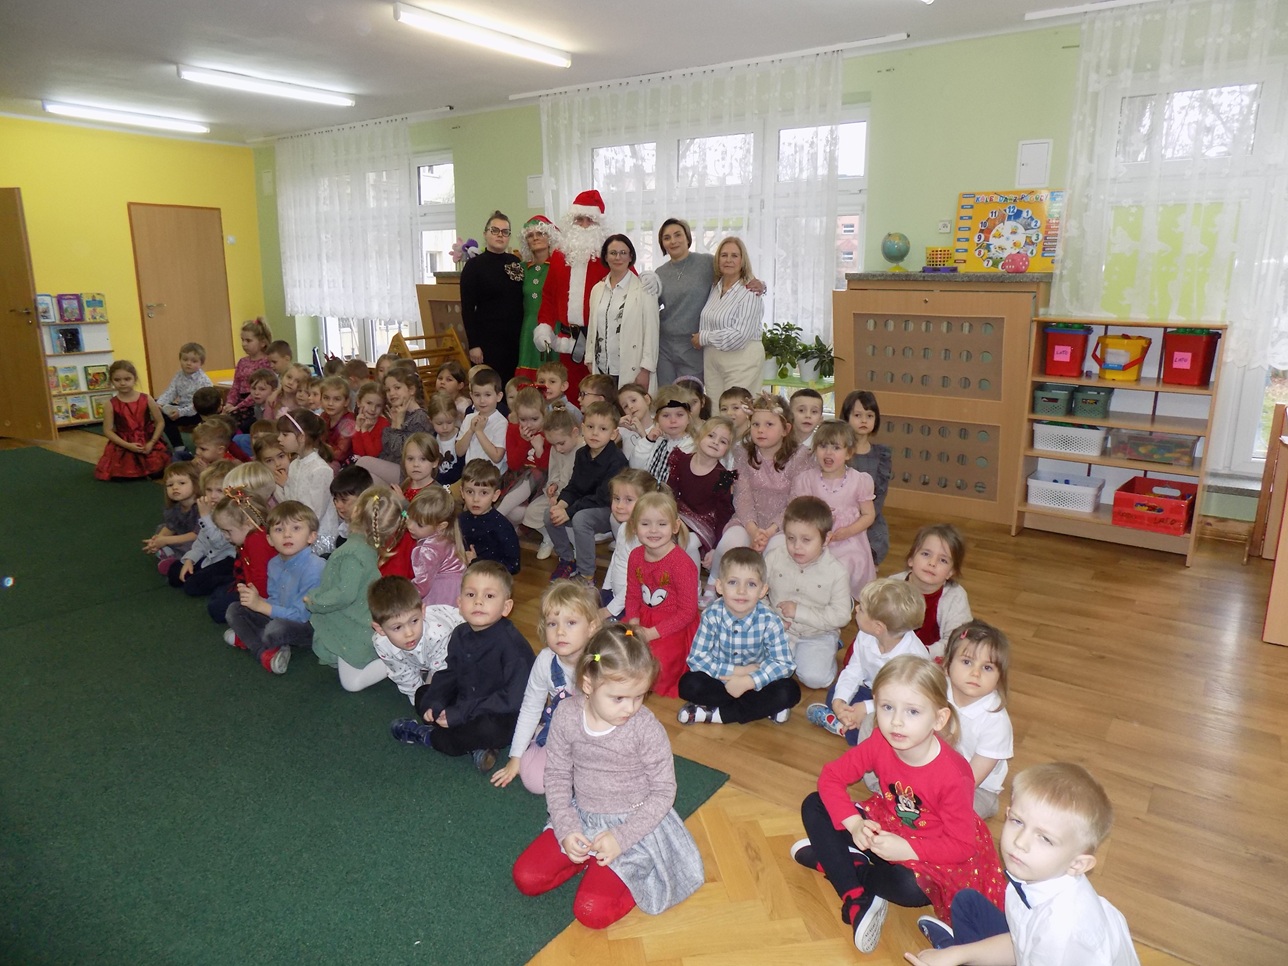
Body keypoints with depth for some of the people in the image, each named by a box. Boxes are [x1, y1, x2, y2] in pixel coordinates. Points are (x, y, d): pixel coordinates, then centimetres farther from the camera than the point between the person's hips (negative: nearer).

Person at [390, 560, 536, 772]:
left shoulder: (512, 644, -24)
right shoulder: (460, 635, -2)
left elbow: (513, 699, -27)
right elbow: (448, 674, 10)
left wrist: (460, 714, -25)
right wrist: (433, 703, -11)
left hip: (502, 717, -8)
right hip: (464, 705, 8)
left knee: (489, 728, -36)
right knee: (422, 695, 5)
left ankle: (428, 736, -8)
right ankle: (474, 744, -13)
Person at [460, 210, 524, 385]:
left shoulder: (516, 263, 11)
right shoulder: (474, 265, -1)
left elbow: (523, 301, 14)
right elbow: (467, 308, -6)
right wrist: (473, 344, -12)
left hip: (515, 338, 4)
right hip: (487, 339, -4)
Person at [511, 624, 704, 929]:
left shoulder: (647, 729, -22)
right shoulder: (567, 713, -13)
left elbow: (664, 790, -13)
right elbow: (557, 775, -2)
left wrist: (621, 838, -20)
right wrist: (566, 829, -12)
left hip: (633, 824, -4)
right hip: (581, 818, 5)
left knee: (592, 912, -17)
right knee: (526, 877, -3)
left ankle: (636, 874, 9)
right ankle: (592, 857, 14)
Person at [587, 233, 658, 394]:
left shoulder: (644, 289, -5)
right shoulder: (597, 289, 11)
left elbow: (651, 332, -7)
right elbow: (592, 328, 15)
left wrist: (645, 370, -11)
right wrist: (590, 362, 10)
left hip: (632, 372, -4)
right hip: (602, 370, 5)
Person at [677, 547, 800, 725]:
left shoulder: (770, 620, -20)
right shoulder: (712, 615, -20)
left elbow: (784, 664, -21)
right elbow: (696, 658, -19)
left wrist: (748, 681, -31)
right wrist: (737, 671, -26)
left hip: (754, 681, 0)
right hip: (721, 678, 0)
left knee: (789, 692, -26)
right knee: (688, 685, -26)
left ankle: (715, 714, -21)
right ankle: (764, 708, -17)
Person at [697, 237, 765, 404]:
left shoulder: (750, 292, -10)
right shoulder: (714, 287, 11)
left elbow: (740, 335, -18)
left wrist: (703, 338, -9)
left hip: (741, 360, -6)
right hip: (711, 359, 6)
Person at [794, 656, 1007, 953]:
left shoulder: (953, 775, -31)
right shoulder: (880, 743, -19)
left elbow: (963, 845, -23)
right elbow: (831, 776, -9)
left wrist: (906, 849, -31)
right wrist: (854, 825, -23)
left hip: (928, 853, -5)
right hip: (885, 828, 5)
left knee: (910, 887, -38)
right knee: (814, 807, -10)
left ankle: (830, 859, -9)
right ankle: (857, 900, -18)